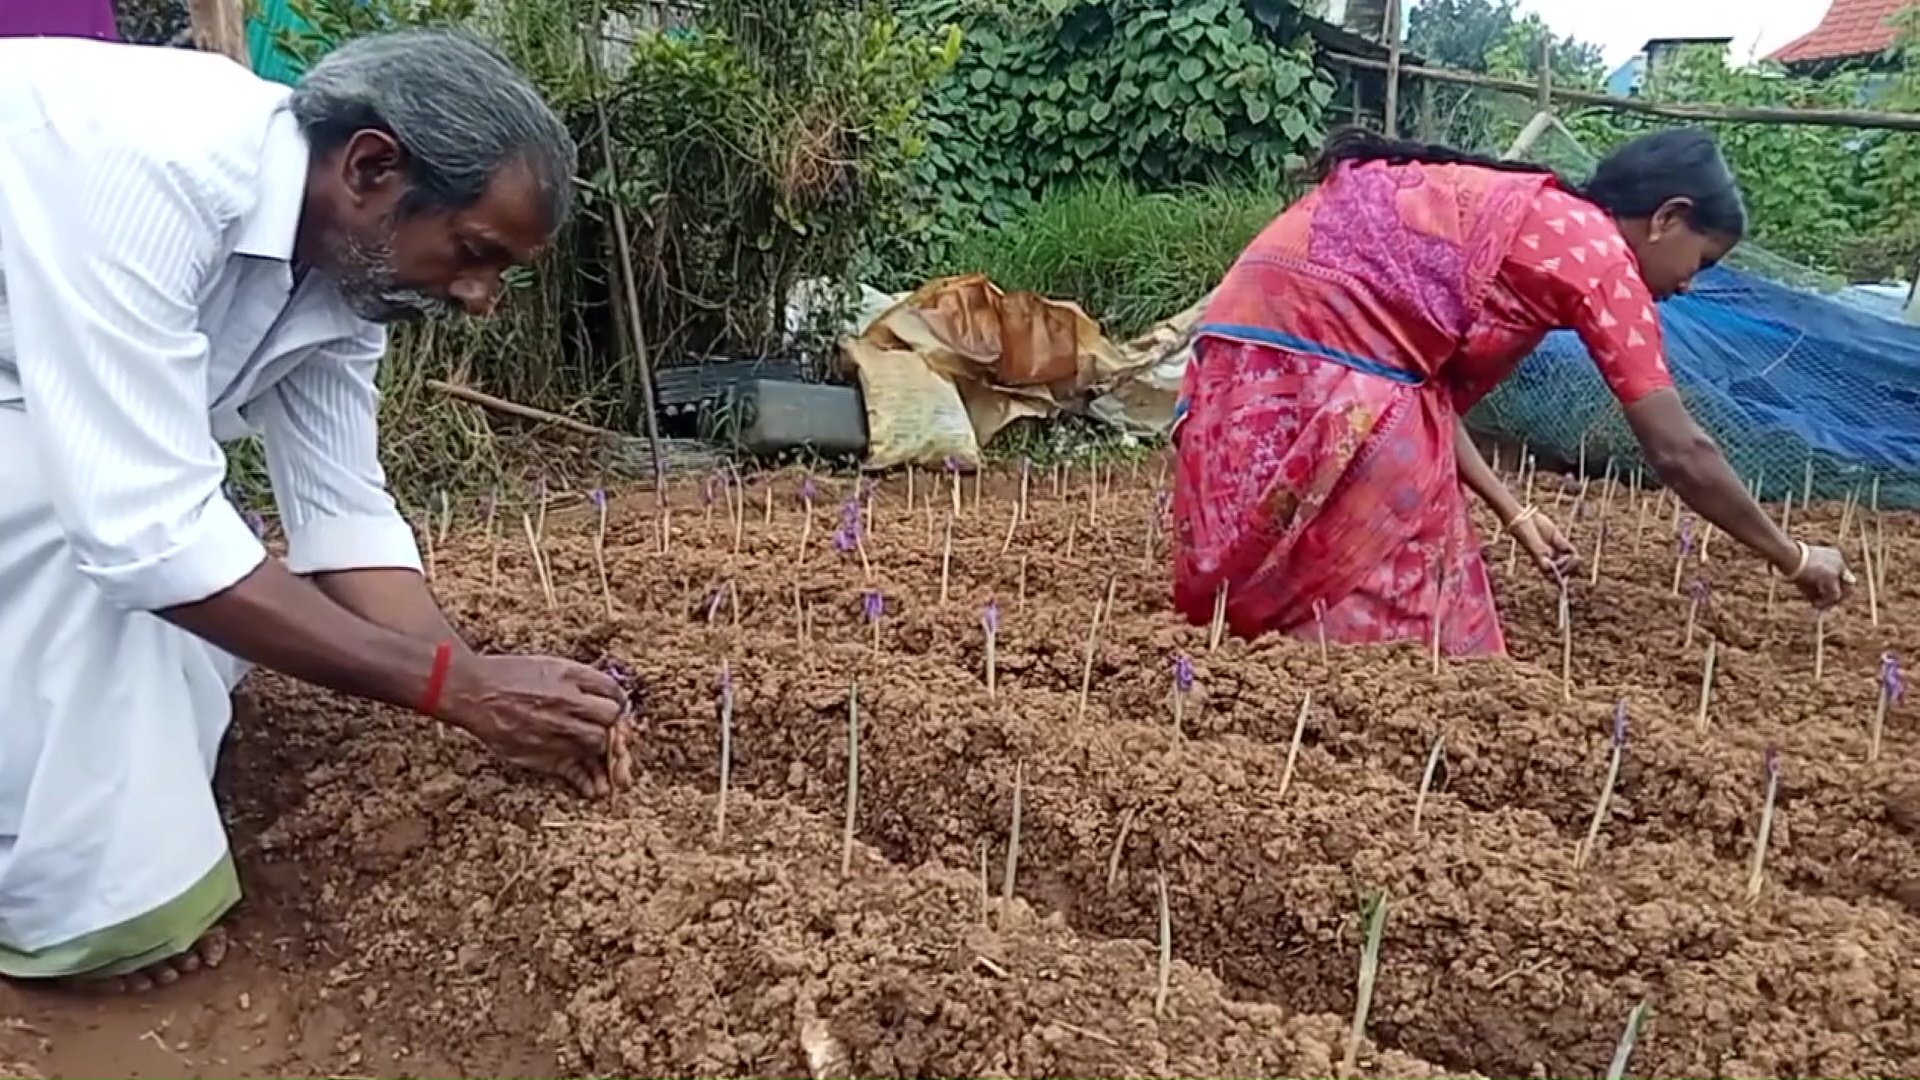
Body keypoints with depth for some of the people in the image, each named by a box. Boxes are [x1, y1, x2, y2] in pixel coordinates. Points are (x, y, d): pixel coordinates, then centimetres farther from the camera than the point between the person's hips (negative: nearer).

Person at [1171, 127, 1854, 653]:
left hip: (1254, 362, 9)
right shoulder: (1599, 251, 0)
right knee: (1376, 600, 3)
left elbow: (1429, 388, 22)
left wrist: (1513, 514, 22)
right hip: (1310, 367, -9)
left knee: (1285, 590, 17)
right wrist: (1792, 558, 13)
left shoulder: (1524, 217, 24)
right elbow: (1679, 453, 0)